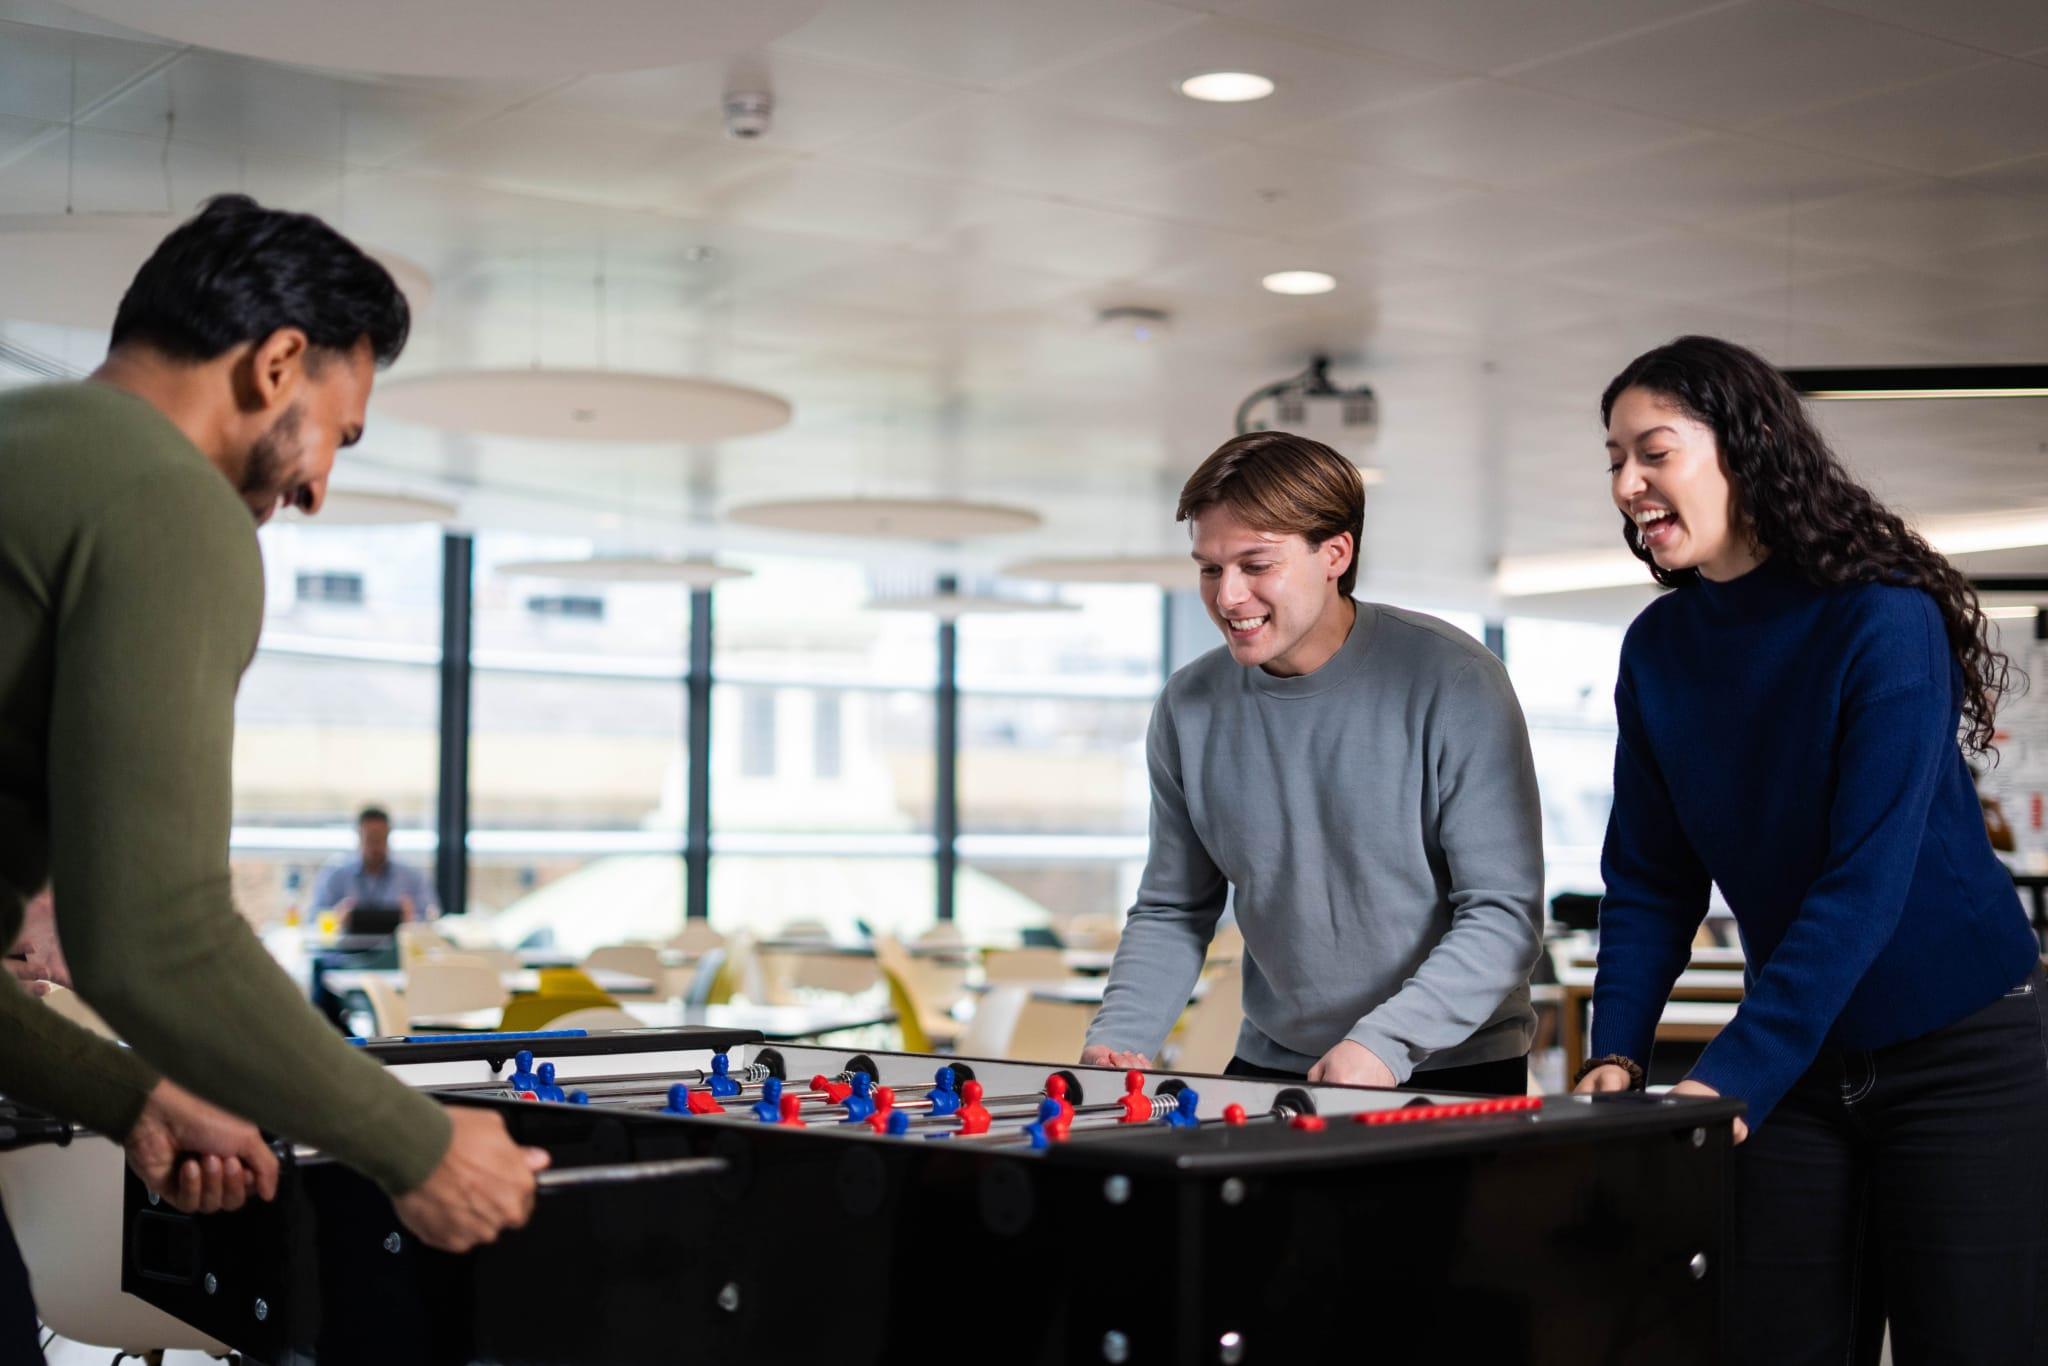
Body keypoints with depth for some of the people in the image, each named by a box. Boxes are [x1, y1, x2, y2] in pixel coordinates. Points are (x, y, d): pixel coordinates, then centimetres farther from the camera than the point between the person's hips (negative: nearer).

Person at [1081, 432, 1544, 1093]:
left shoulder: (1452, 683, -10)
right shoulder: (1190, 708, 4)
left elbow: (1505, 914, -11)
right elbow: (1171, 912, 14)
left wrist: (1385, 1043, -23)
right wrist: (1118, 1037, -3)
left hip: (1453, 1070, -4)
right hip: (1271, 1064, 4)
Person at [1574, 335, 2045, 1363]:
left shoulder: (1883, 618, -18)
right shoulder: (1659, 648, 0)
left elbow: (1865, 881, -24)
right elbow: (1648, 880, 3)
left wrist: (1732, 1075, -29)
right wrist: (1617, 1053, -11)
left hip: (1961, 1052, -5)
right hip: (1801, 1065, 5)